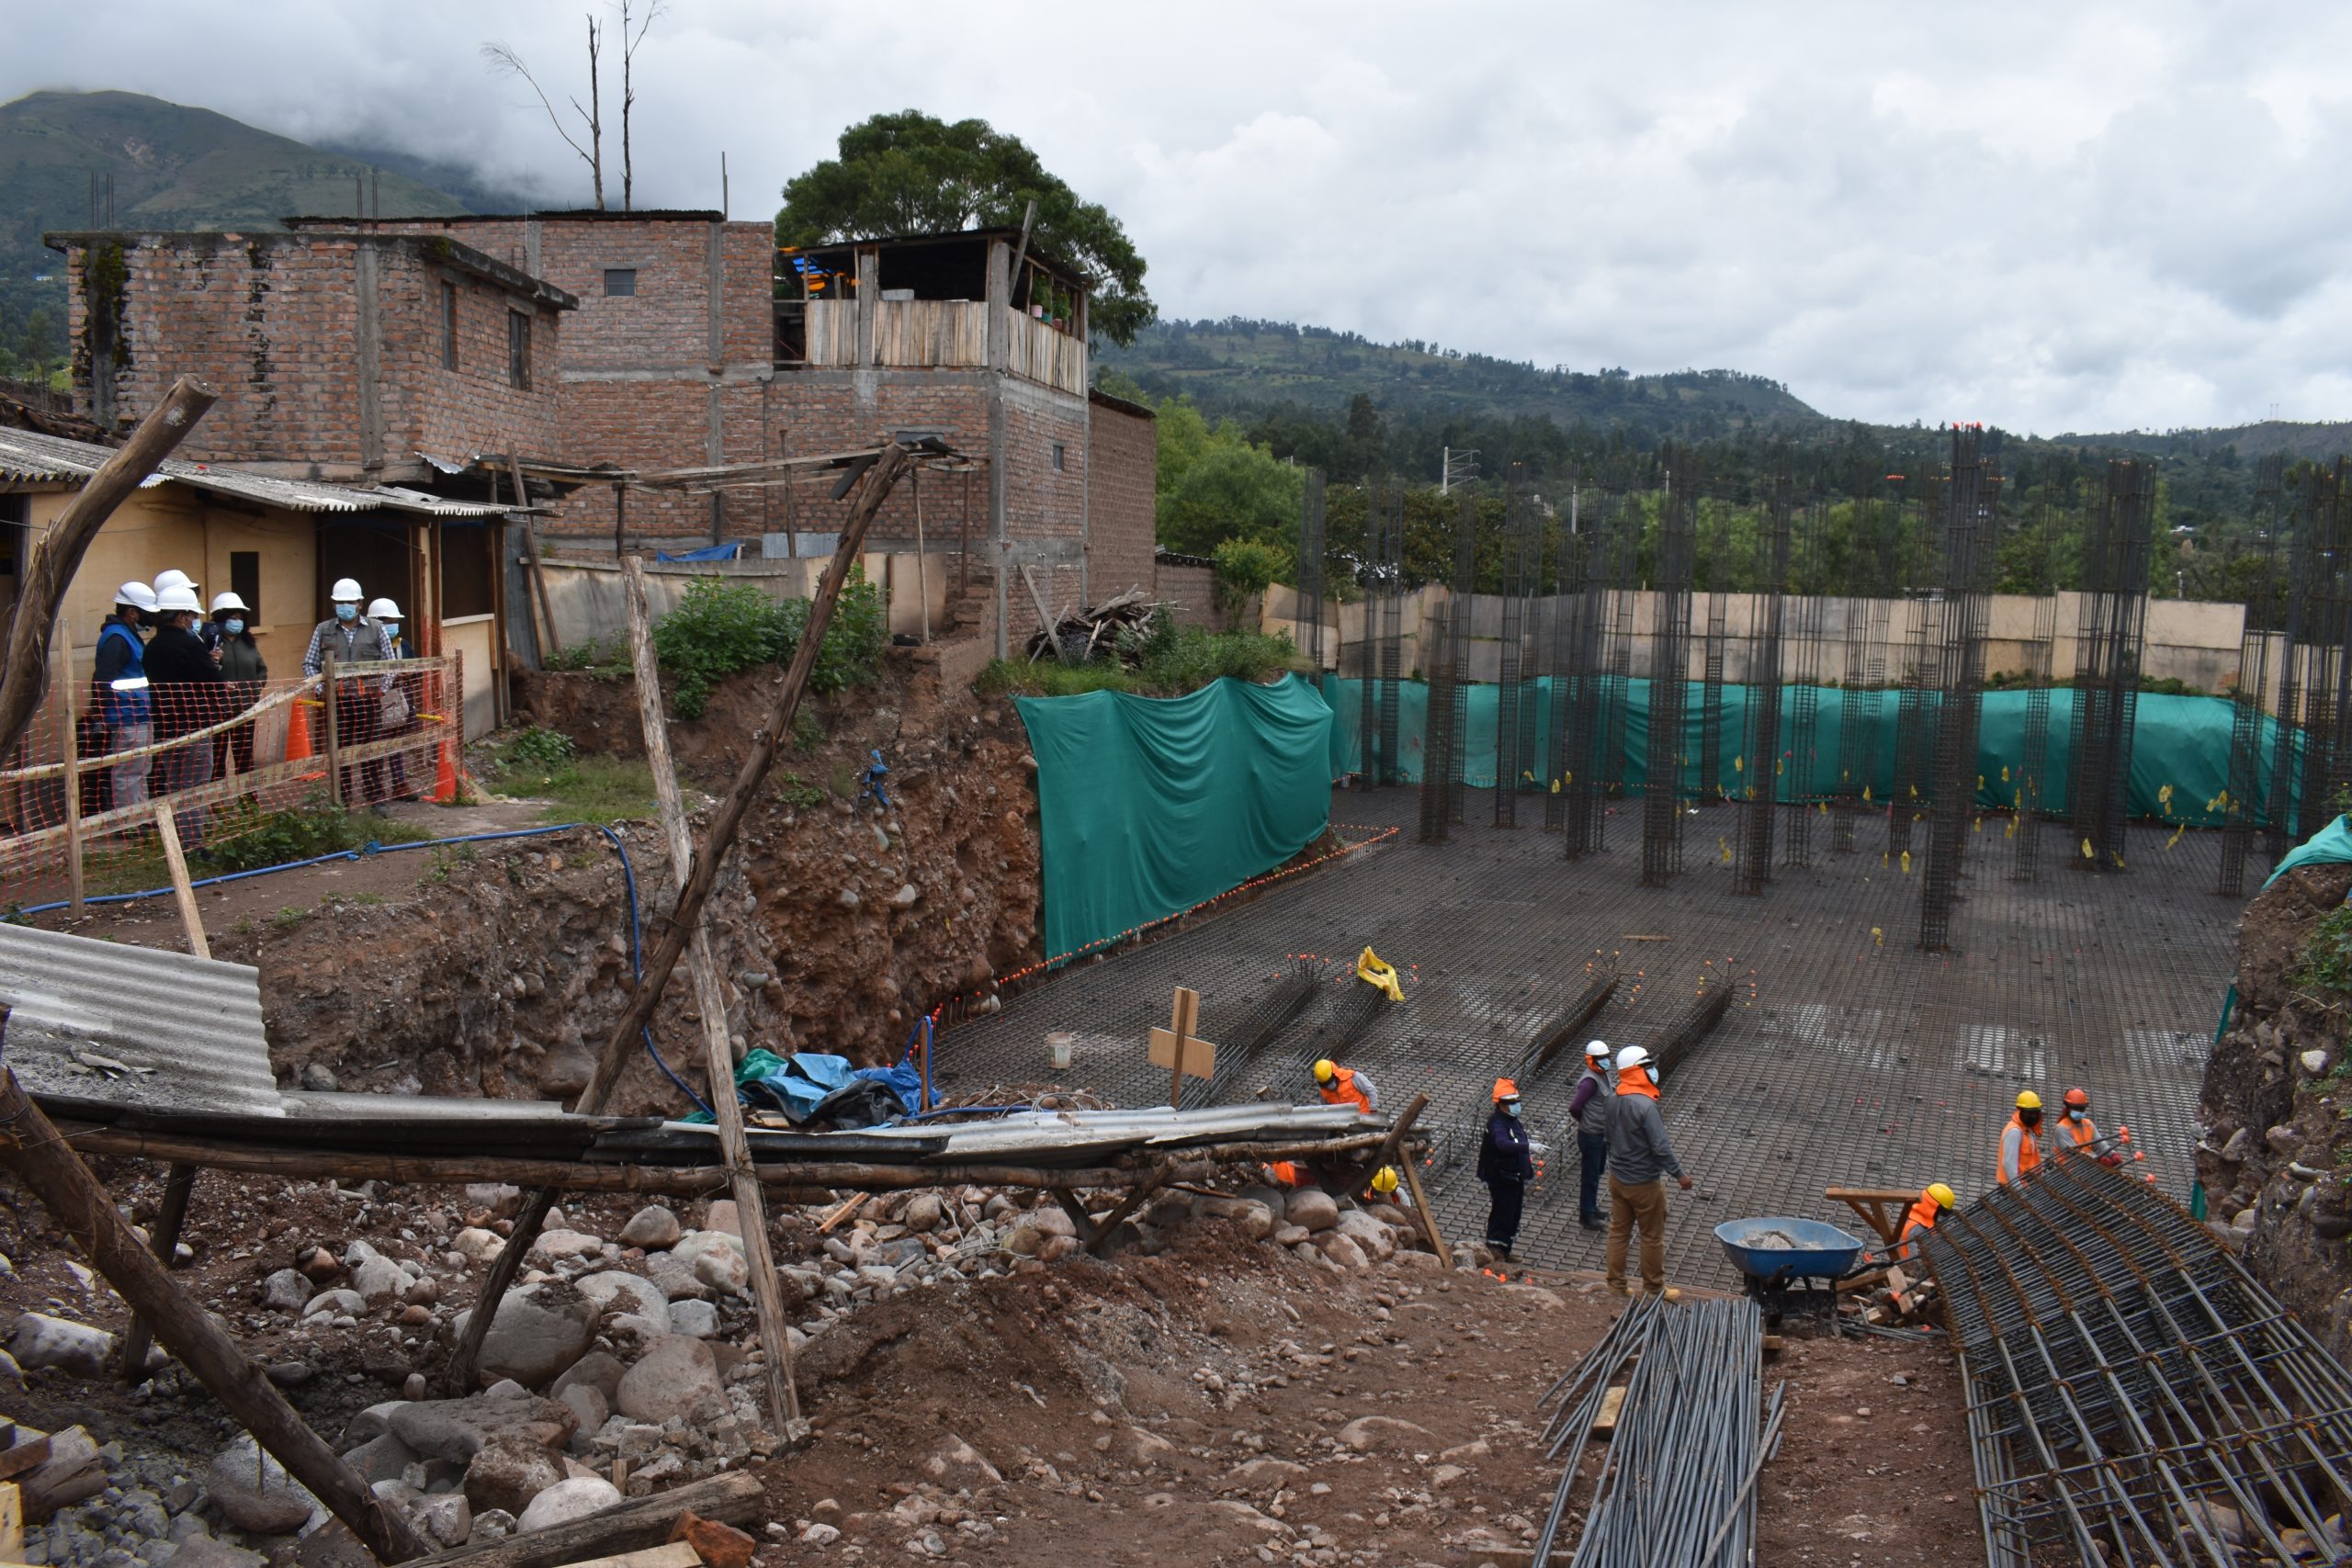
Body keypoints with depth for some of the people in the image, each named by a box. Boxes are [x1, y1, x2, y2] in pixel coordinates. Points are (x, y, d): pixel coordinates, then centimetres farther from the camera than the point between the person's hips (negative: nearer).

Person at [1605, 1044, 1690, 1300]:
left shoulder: (1613, 1101, -1)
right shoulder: (1645, 1106, -26)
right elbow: (1660, 1147, -25)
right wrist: (1679, 1174, -15)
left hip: (1617, 1178, 7)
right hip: (1644, 1183, -7)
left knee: (1618, 1231, 16)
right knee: (1653, 1236, 9)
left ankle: (1616, 1283, 23)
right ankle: (1654, 1287, 21)